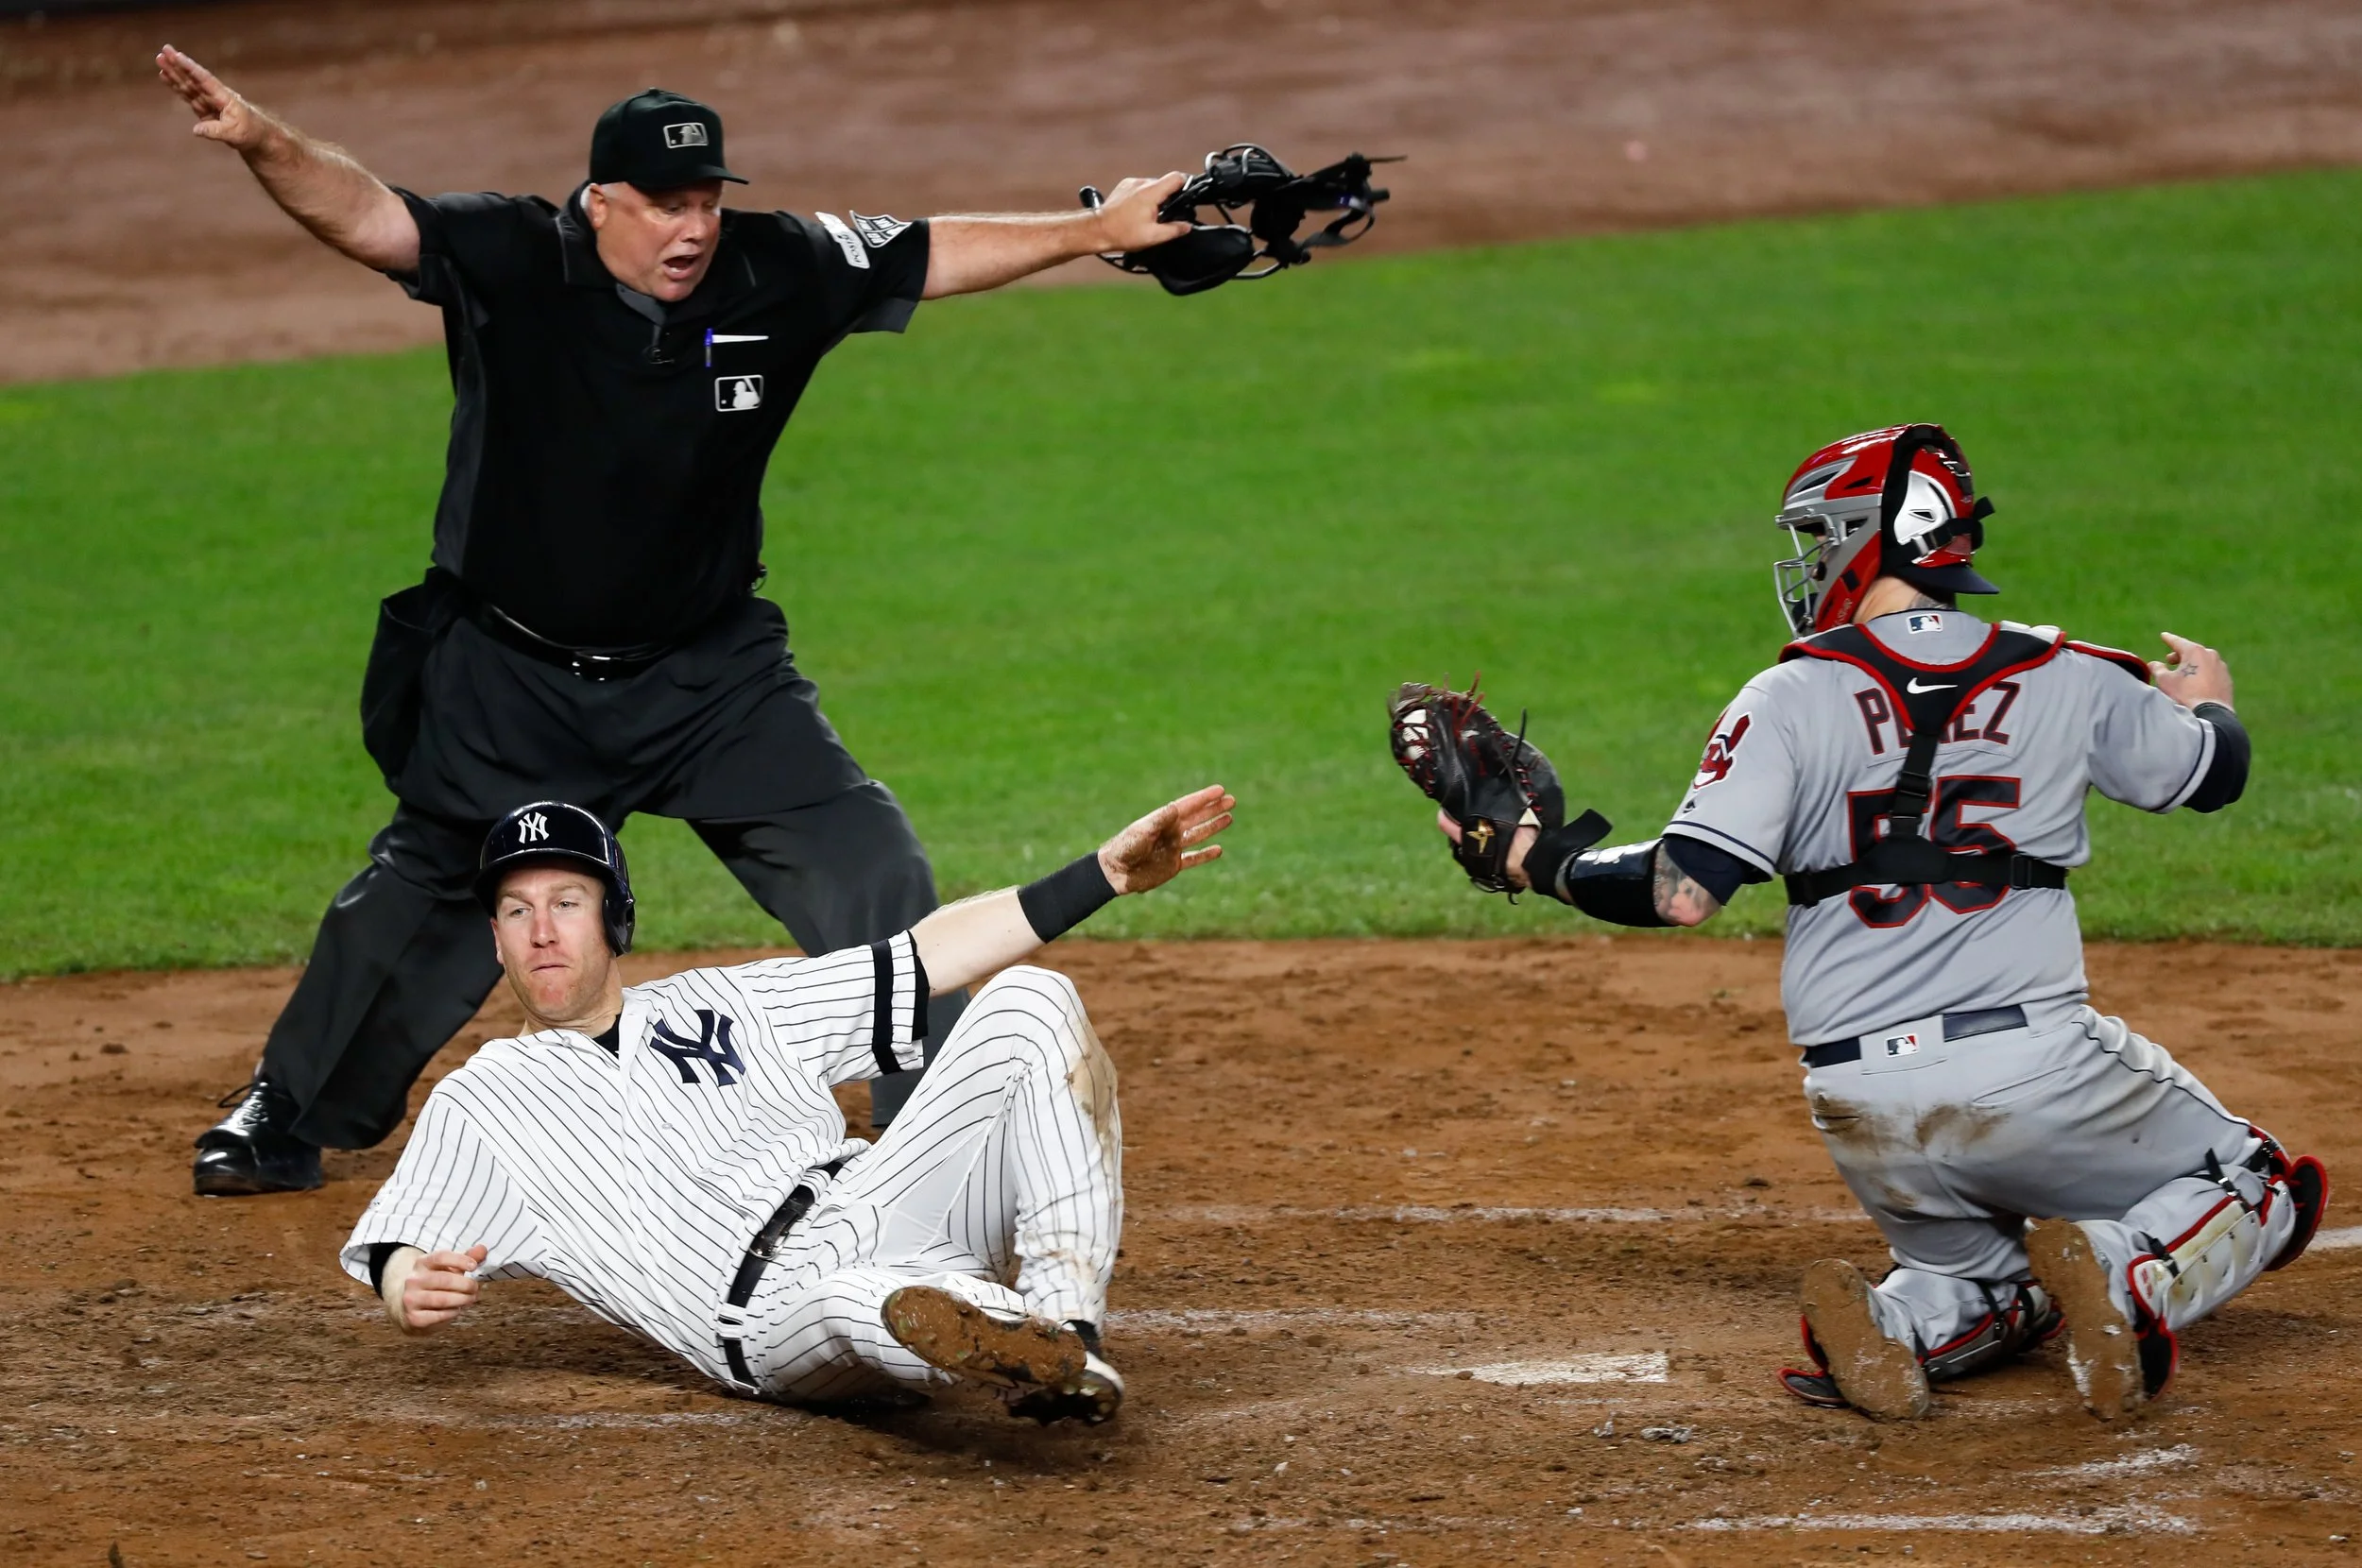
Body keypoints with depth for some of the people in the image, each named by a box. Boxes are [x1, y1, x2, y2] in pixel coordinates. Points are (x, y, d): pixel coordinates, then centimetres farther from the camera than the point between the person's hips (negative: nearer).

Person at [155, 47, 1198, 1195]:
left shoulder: (777, 273, -9)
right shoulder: (512, 262, -18)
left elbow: (933, 253, 2)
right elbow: (363, 215, -30)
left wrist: (1097, 230, 2)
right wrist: (260, 141, -48)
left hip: (712, 675, 2)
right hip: (511, 688, -2)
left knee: (870, 876, -5)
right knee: (421, 899, 10)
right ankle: (285, 1120, 29)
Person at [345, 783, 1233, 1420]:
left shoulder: (724, 1004, 27)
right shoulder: (479, 1105, 17)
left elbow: (927, 958, 23)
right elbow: (397, 1266, 6)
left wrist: (1108, 874, 15)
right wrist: (413, 1292, -22)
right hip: (771, 1306, -6)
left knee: (1029, 1002, -12)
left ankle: (1068, 1330, -26)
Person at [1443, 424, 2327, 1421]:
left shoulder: (1793, 698, 0)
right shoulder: (2064, 678, 7)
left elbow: (1680, 894, -10)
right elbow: (2216, 773, 25)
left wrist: (1538, 860, 7)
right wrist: (2205, 703, 48)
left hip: (1864, 1109, 1)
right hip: (2032, 1067, -1)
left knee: (1985, 1276, 26)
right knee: (2262, 1189, 19)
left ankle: (1893, 1329, -10)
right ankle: (2133, 1279, -15)